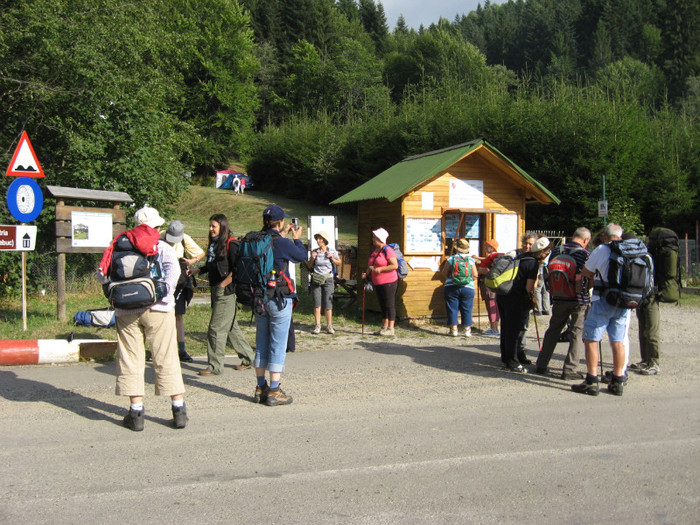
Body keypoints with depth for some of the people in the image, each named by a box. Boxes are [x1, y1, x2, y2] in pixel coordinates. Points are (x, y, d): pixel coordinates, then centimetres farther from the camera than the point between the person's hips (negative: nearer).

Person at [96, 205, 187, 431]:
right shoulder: (162, 247, 2)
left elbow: (102, 275, 6)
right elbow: (173, 270, -17)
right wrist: (162, 294, -13)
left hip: (126, 312, 2)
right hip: (157, 310, -2)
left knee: (131, 361, 8)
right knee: (167, 360, 5)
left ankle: (136, 413, 8)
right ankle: (179, 410, 9)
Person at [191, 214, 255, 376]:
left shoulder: (230, 245, -12)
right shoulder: (213, 244, 14)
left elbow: (237, 270, -17)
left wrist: (223, 284, -17)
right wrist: (197, 270, 10)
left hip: (227, 291, -9)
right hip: (216, 291, 9)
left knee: (217, 328, -6)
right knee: (231, 327, 14)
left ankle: (215, 366, 1)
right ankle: (248, 358, 24)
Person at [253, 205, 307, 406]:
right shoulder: (283, 244, -15)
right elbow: (302, 256, 2)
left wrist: (282, 235, 27)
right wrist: (297, 238, 17)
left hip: (259, 297, 6)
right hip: (279, 299, -6)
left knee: (261, 344, 14)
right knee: (278, 345, 0)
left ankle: (261, 388, 21)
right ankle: (274, 392, 2)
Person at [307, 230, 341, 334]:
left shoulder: (332, 252, 1)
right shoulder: (315, 252, 4)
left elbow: (339, 263, 13)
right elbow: (309, 266, 13)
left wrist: (332, 258, -5)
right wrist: (312, 259, -6)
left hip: (327, 279, -1)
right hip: (316, 280, 1)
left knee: (328, 304, -3)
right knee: (317, 303, -1)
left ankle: (329, 326, 7)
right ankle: (317, 325, 5)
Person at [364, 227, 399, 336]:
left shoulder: (388, 250, -11)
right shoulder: (373, 252, 15)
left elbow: (395, 265, -17)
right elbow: (370, 266, 25)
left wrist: (380, 269, -20)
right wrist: (367, 273, 6)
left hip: (388, 282, -9)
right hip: (378, 283, 9)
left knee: (390, 305, -5)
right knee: (382, 306, 12)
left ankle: (390, 329, -3)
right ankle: (384, 327, 18)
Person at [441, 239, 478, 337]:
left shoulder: (451, 259, -2)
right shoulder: (471, 260, 0)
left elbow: (444, 273, 1)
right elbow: (475, 275, 1)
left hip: (451, 287, 0)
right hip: (468, 288, 1)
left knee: (452, 309, 6)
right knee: (466, 310, 7)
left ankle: (454, 330, 6)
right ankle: (467, 330, 7)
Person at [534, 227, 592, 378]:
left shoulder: (556, 251, 2)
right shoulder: (585, 254, -12)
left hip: (560, 299, 4)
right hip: (579, 300, -4)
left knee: (553, 331, 16)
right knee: (577, 334, 4)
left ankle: (541, 365, 19)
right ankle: (569, 370, 3)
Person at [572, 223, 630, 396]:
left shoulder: (601, 250, -4)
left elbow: (585, 272, 5)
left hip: (603, 301, -5)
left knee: (591, 340, 1)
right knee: (618, 341, 11)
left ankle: (592, 382, -2)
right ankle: (617, 382, 15)